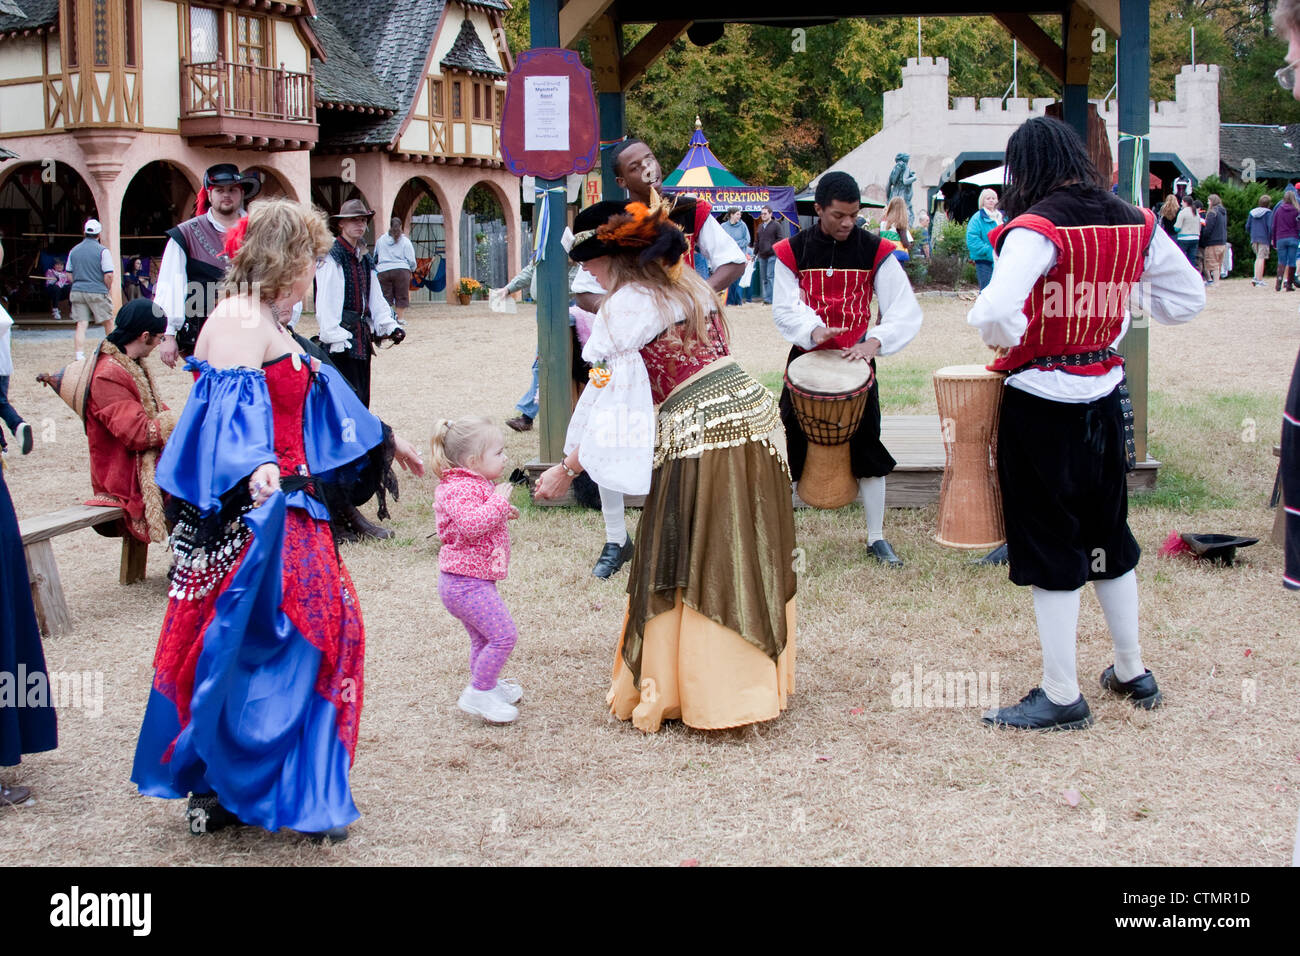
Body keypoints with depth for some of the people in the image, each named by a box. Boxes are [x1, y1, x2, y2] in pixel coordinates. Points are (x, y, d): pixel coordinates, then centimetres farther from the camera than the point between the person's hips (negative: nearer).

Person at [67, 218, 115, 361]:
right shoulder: (102, 251, -6)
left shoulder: (74, 250, 9)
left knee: (81, 326, 0)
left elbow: (69, 274, 13)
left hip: (77, 291, 4)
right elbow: (108, 275, -11)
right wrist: (107, 290, 4)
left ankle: (79, 358, -10)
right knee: (108, 323, 12)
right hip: (97, 292, -4)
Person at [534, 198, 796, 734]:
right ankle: (757, 680, 25)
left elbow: (603, 392, -7)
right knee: (750, 559, 14)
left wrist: (567, 469, -1)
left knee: (689, 568, 2)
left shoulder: (628, 304, -6)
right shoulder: (689, 285, 17)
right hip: (755, 414, 8)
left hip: (698, 436, -8)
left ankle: (675, 691, 10)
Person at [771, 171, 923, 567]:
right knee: (791, 447, 3)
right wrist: (812, 330, -28)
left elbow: (906, 311, -8)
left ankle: (876, 538, 15)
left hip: (856, 360, 0)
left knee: (867, 451, 3)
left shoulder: (875, 251, -5)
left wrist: (875, 341, -24)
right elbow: (785, 308, -7)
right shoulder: (792, 251, -3)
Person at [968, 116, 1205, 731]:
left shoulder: (1037, 228, -18)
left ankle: (1061, 696, 10)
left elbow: (995, 312, -32)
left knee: (1049, 548, 3)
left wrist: (1006, 339, -11)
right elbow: (1188, 295, 14)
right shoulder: (1134, 223, 3)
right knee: (1107, 537, 20)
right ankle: (1132, 673, 33)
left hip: (1042, 405, -7)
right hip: (1105, 398, 7)